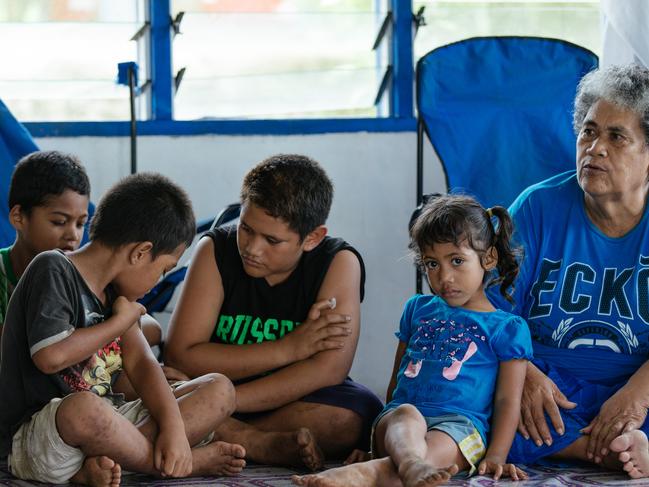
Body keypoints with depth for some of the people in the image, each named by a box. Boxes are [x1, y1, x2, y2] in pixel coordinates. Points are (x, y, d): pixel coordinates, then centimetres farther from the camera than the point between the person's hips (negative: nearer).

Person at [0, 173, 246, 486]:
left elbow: (140, 363, 8)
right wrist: (120, 322, -10)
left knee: (220, 390, 0)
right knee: (83, 408, -43)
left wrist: (174, 426, -10)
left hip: (105, 423, 9)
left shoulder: (112, 289, 16)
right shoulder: (52, 270, -11)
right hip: (33, 434, -9)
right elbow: (51, 356, -26)